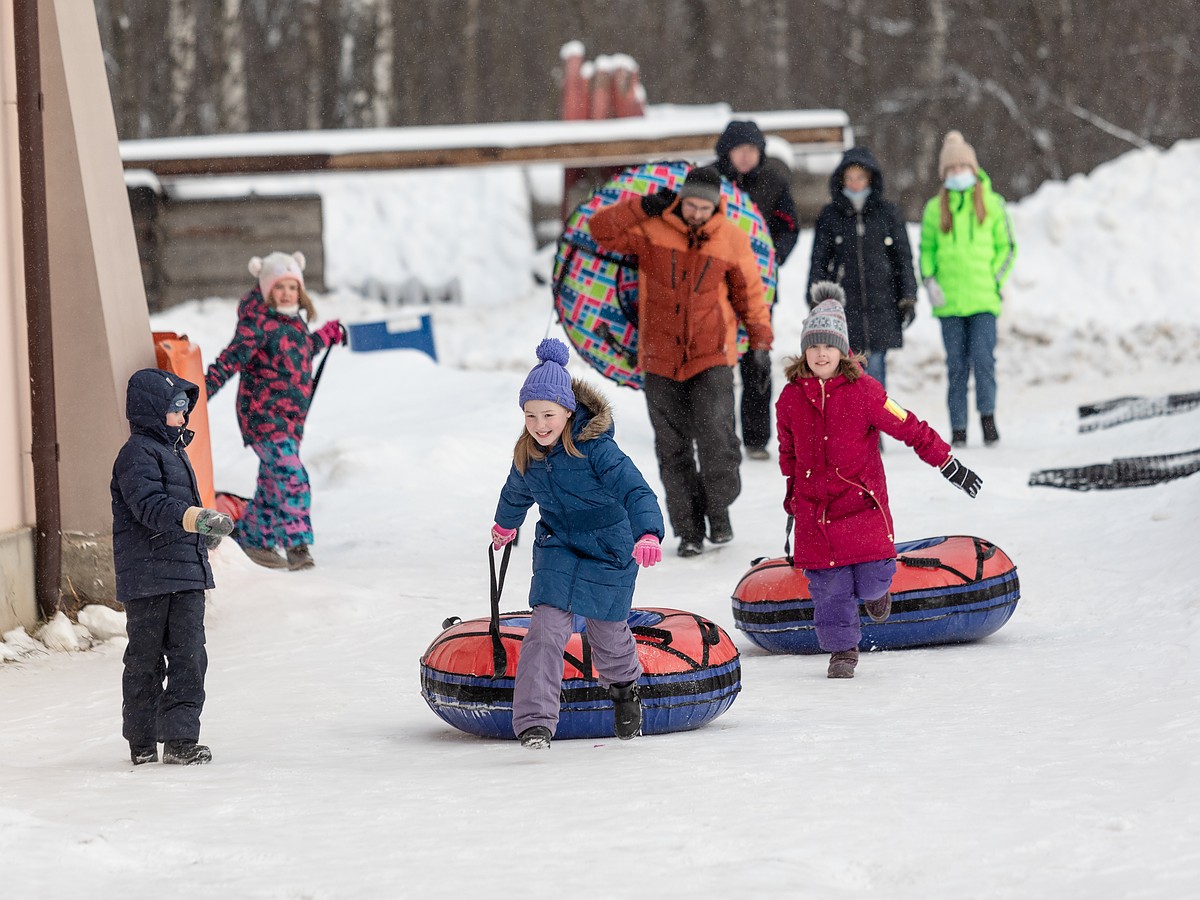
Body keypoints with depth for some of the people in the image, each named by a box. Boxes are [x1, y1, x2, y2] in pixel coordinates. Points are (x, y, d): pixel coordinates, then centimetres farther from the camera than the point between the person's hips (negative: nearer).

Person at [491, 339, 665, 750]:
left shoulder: (596, 449, -23)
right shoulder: (528, 454, -5)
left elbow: (635, 490, -31)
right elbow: (517, 492, 19)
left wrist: (648, 533, -49)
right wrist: (505, 524, 39)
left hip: (610, 555, -3)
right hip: (557, 551, 3)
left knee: (608, 631, 15)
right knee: (546, 630, -17)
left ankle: (624, 685, 50)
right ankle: (534, 720, -21)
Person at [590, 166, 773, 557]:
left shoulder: (731, 238, 1)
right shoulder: (651, 228, -2)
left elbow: (750, 290, 11)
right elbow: (601, 229, -6)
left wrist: (761, 338, 5)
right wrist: (646, 206, -10)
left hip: (712, 355, -1)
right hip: (661, 358, 1)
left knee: (716, 437, -14)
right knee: (673, 448, 3)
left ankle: (718, 508, 9)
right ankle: (688, 529, 11)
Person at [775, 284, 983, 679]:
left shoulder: (863, 390, -8)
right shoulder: (790, 398, 2)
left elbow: (909, 427, -4)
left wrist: (948, 464, -3)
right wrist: (792, 497, 25)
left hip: (862, 500, -2)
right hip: (814, 508, 2)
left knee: (871, 582, -6)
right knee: (828, 587, 0)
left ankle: (875, 589, 31)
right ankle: (841, 650, 16)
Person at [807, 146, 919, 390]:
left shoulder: (887, 213, 6)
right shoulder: (830, 215, 6)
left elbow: (903, 258, 9)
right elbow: (818, 262, 7)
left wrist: (908, 297, 3)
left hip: (881, 305, 0)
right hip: (844, 304, 0)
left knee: (875, 367, -2)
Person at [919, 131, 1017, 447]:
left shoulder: (991, 203, 6)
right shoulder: (935, 208, 9)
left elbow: (1007, 247, 10)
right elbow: (926, 249, 17)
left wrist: (996, 280, -3)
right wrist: (929, 281, 1)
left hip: (984, 300, -1)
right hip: (949, 301, 1)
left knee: (983, 358, -14)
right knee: (956, 365, 2)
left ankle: (988, 415, 0)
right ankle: (958, 429, 6)